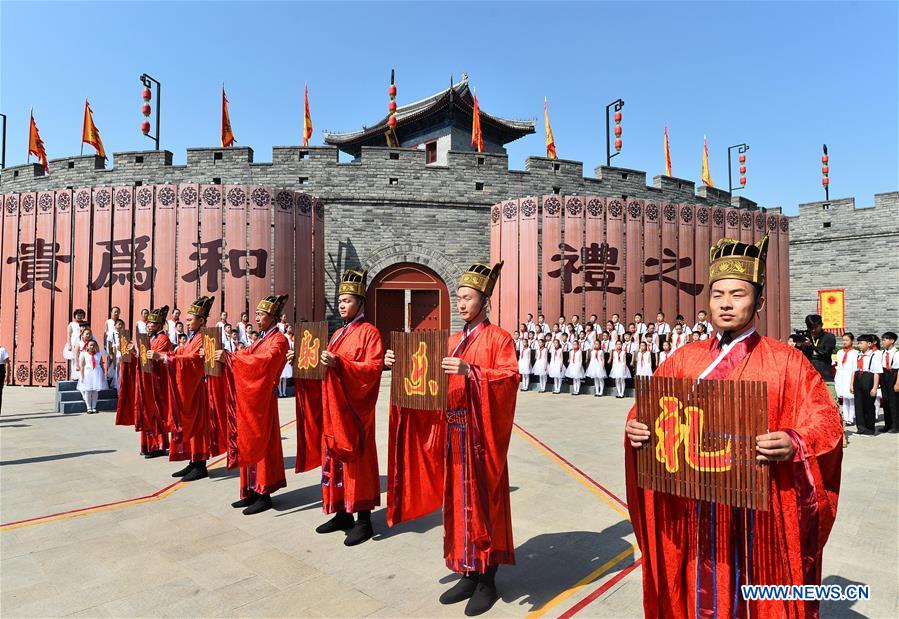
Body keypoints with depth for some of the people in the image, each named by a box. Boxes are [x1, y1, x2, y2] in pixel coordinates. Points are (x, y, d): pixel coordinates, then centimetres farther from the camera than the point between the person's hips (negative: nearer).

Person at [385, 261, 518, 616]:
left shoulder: (499, 338, -5)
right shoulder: (453, 341, 14)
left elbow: (510, 375, -19)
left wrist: (470, 372, -31)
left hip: (480, 433, -6)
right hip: (452, 432, 7)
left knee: (482, 502, 2)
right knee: (458, 501, 11)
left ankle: (487, 580, 16)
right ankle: (468, 574, 25)